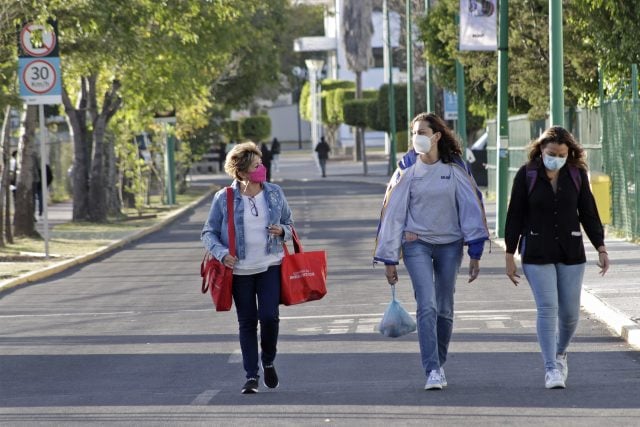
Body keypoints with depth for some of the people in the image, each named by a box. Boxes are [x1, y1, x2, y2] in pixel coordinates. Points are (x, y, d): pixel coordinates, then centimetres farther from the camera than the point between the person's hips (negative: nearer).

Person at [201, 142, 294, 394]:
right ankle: (251, 376, 12)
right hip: (240, 270, -1)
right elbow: (208, 233, 1)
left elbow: (289, 224, 15)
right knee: (247, 322, 3)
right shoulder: (224, 199, -4)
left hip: (270, 266, 1)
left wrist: (282, 231, -8)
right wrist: (221, 253, -16)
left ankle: (268, 362, 15)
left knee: (269, 315, -12)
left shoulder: (274, 193, 3)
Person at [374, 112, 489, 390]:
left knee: (444, 309, 8)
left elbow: (471, 208, 0)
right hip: (417, 244, -1)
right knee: (427, 306, -14)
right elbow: (393, 212, 1)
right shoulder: (406, 170, -1)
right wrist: (389, 259, -1)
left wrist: (475, 253, -6)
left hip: (450, 245, 1)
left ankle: (439, 364, 25)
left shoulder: (455, 168, -1)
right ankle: (432, 370, -18)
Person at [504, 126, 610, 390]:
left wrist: (601, 248, 0)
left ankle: (560, 354, 31)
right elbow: (514, 216, 0)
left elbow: (589, 214, 7)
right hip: (537, 253, -2)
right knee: (547, 308, -11)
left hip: (570, 252, 2)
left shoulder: (576, 175, 3)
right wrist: (509, 255, -2)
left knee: (570, 311, 3)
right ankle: (551, 369, -9)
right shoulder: (526, 175, -3)